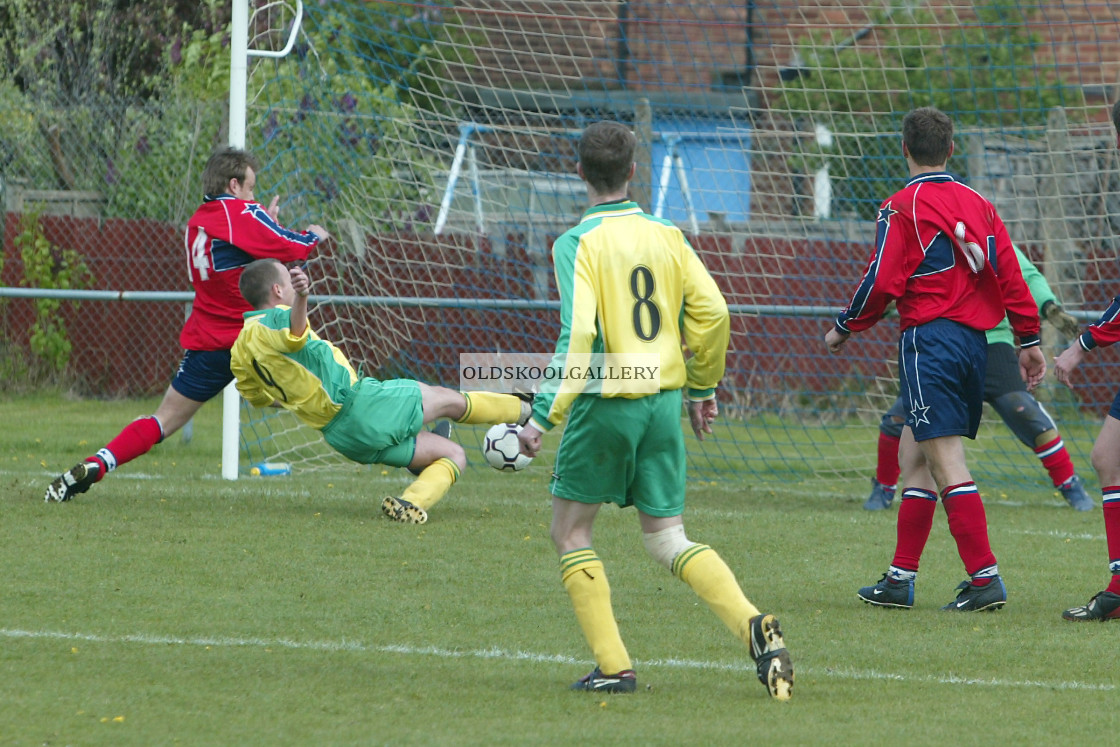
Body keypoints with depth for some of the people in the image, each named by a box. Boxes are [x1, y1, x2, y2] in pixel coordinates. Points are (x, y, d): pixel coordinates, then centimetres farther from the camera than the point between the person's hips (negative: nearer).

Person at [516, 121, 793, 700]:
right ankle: (752, 625, -12)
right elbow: (712, 311, 5)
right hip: (664, 401, 5)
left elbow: (578, 334, -20)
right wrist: (702, 387, 19)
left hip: (605, 403, -5)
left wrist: (543, 415, -16)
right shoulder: (665, 235, 6)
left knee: (570, 530, 12)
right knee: (667, 539, 11)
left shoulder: (577, 244, -10)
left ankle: (613, 667, 5)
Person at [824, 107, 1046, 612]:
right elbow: (1011, 275, 10)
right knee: (913, 453, 14)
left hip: (929, 340, -7)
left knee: (946, 460, -10)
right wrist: (1029, 340, 15)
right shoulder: (978, 205, 12)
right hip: (975, 339, 7)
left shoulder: (902, 207, -5)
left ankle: (985, 578, -18)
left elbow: (881, 281, -9)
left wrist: (843, 328, 6)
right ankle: (900, 579, 15)